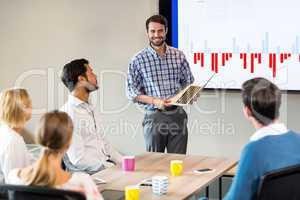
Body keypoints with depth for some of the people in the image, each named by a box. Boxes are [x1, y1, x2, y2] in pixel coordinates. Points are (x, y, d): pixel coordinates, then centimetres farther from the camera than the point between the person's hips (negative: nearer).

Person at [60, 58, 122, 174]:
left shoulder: (89, 107, 15)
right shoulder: (69, 113, -15)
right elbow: (78, 159, -18)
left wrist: (123, 163, 6)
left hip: (105, 164, 9)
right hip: (88, 174, -9)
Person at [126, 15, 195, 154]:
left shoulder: (178, 56, 5)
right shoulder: (138, 60, -2)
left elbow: (189, 82, 14)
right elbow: (132, 92, -3)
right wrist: (154, 101, -16)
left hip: (177, 115, 2)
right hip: (154, 117, -2)